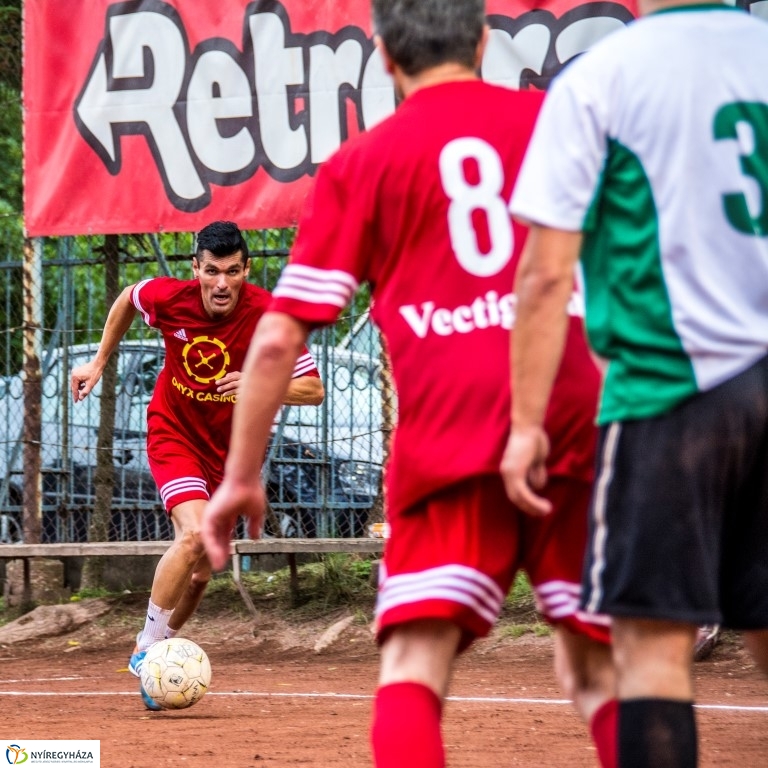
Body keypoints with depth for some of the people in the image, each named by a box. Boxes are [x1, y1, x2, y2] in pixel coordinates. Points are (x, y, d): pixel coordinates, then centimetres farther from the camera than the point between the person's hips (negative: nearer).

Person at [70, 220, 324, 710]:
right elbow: (127, 299, 5)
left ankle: (156, 653, 30)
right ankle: (145, 650, -14)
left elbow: (314, 390, -19)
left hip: (229, 448, 2)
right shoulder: (170, 298, -20)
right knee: (195, 534, -25)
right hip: (173, 433, -2)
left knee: (202, 569, 9)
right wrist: (99, 363, 9)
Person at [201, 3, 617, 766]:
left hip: (447, 438, -2)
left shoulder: (362, 161, 8)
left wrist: (242, 476, 10)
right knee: (598, 671, 12)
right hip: (576, 425, 2)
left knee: (412, 670, -4)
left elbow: (278, 339, 4)